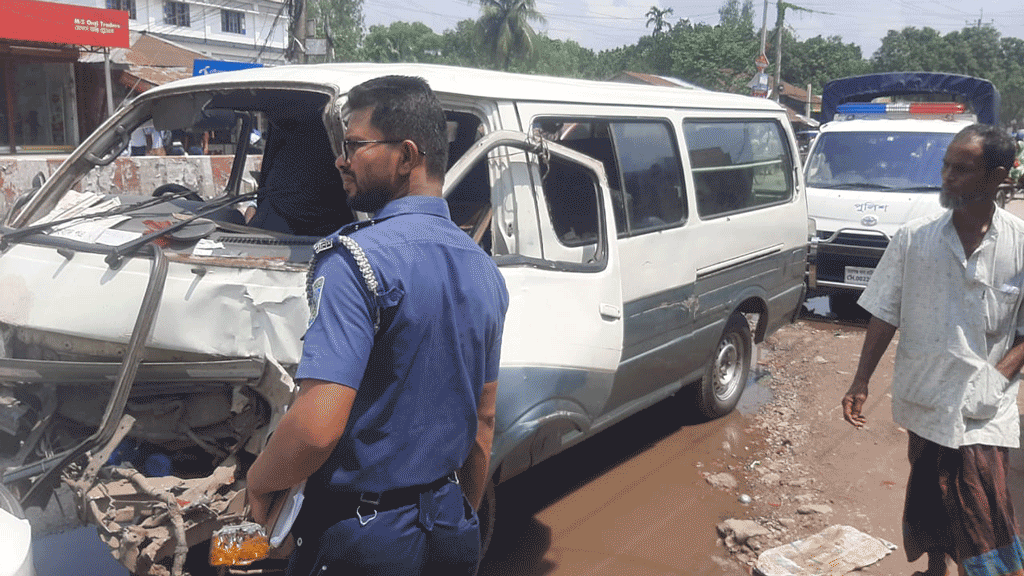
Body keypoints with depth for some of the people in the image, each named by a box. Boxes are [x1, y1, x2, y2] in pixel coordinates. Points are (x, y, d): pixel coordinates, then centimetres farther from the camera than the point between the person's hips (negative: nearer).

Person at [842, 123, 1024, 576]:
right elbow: (885, 314, 2)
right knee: (928, 501, 18)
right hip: (925, 398, 2)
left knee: (983, 518, -5)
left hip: (985, 411, -2)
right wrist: (861, 381, 0)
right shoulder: (913, 238, -3)